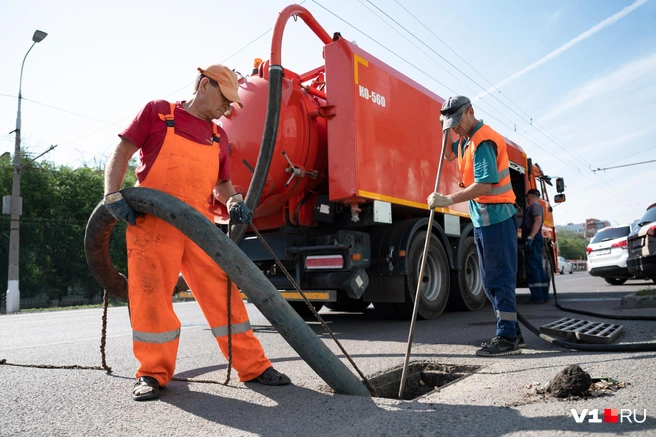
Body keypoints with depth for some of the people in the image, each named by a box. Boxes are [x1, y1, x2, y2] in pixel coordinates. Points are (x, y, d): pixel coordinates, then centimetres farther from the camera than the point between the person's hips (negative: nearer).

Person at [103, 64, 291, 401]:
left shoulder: (219, 136, 18)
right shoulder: (157, 111, 6)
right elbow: (122, 152, 3)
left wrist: (233, 202, -1)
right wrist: (112, 195, -10)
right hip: (151, 221, -3)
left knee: (222, 291, 1)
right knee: (151, 296, 0)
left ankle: (252, 366, 8)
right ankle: (153, 373, 17)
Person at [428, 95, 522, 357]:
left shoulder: (483, 141, -17)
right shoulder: (466, 139, 14)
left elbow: (485, 185, -26)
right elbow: (449, 155, 31)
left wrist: (448, 200, -28)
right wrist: (445, 130, 15)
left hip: (496, 217, -10)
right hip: (482, 219, 10)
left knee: (500, 277, -6)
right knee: (491, 279, 13)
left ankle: (507, 338, 1)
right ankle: (511, 331, 23)